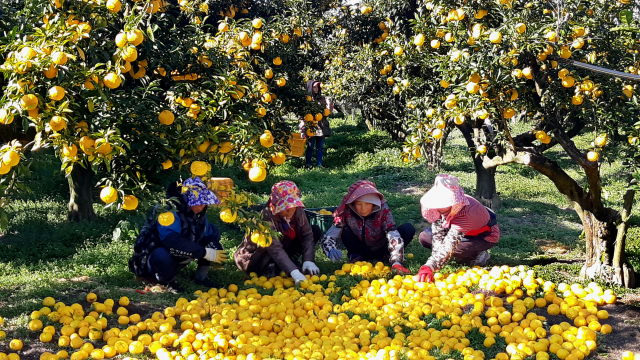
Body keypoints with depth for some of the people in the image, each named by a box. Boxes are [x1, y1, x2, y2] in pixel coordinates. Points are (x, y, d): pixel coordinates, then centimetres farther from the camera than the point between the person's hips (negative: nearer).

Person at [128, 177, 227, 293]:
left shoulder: (199, 212, -4)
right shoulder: (169, 211, -28)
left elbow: (208, 234, 4)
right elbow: (173, 242, -39)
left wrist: (217, 254, -18)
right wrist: (205, 253, -36)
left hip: (177, 259, 8)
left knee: (213, 230, 1)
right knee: (163, 257, -44)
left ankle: (201, 278, 6)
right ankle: (168, 280, -8)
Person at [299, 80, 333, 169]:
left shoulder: (322, 99, 10)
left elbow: (329, 110, 9)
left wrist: (328, 101, -9)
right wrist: (303, 130, -11)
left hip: (321, 127, 4)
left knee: (320, 147, 9)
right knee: (310, 147, 2)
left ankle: (320, 164, 16)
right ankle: (308, 165, 10)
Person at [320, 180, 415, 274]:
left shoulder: (382, 210, -25)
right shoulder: (346, 212, -23)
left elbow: (394, 237, -33)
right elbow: (328, 237, -23)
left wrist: (396, 262, -47)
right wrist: (331, 251, -46)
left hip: (381, 250, 0)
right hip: (361, 251, 0)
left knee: (409, 229, -23)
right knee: (345, 231, -29)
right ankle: (355, 257, -4)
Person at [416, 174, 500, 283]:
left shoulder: (464, 214, -43)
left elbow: (449, 245, -52)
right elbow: (438, 237, -18)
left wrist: (430, 267, -63)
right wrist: (436, 260, -32)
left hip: (486, 236, -8)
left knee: (453, 247, -36)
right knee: (424, 237, -8)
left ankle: (478, 255, -6)